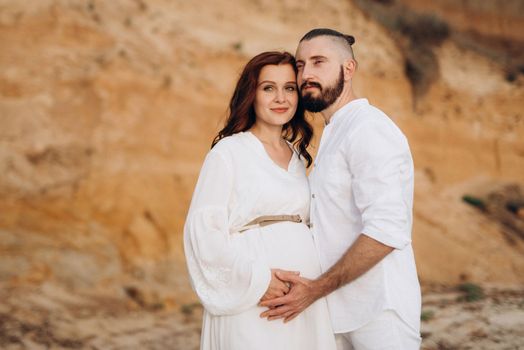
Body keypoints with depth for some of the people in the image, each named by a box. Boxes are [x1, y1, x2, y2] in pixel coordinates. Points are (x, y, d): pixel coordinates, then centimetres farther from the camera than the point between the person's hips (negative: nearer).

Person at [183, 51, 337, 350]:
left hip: (302, 298, 6)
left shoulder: (297, 156, 14)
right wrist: (255, 279, -19)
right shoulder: (229, 151, -4)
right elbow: (203, 228, -11)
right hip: (252, 301, -6)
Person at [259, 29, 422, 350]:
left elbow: (386, 231, -26)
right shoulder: (335, 134, 15)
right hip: (343, 311, 9)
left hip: (378, 313, -9)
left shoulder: (368, 130, -16)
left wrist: (317, 289, -22)